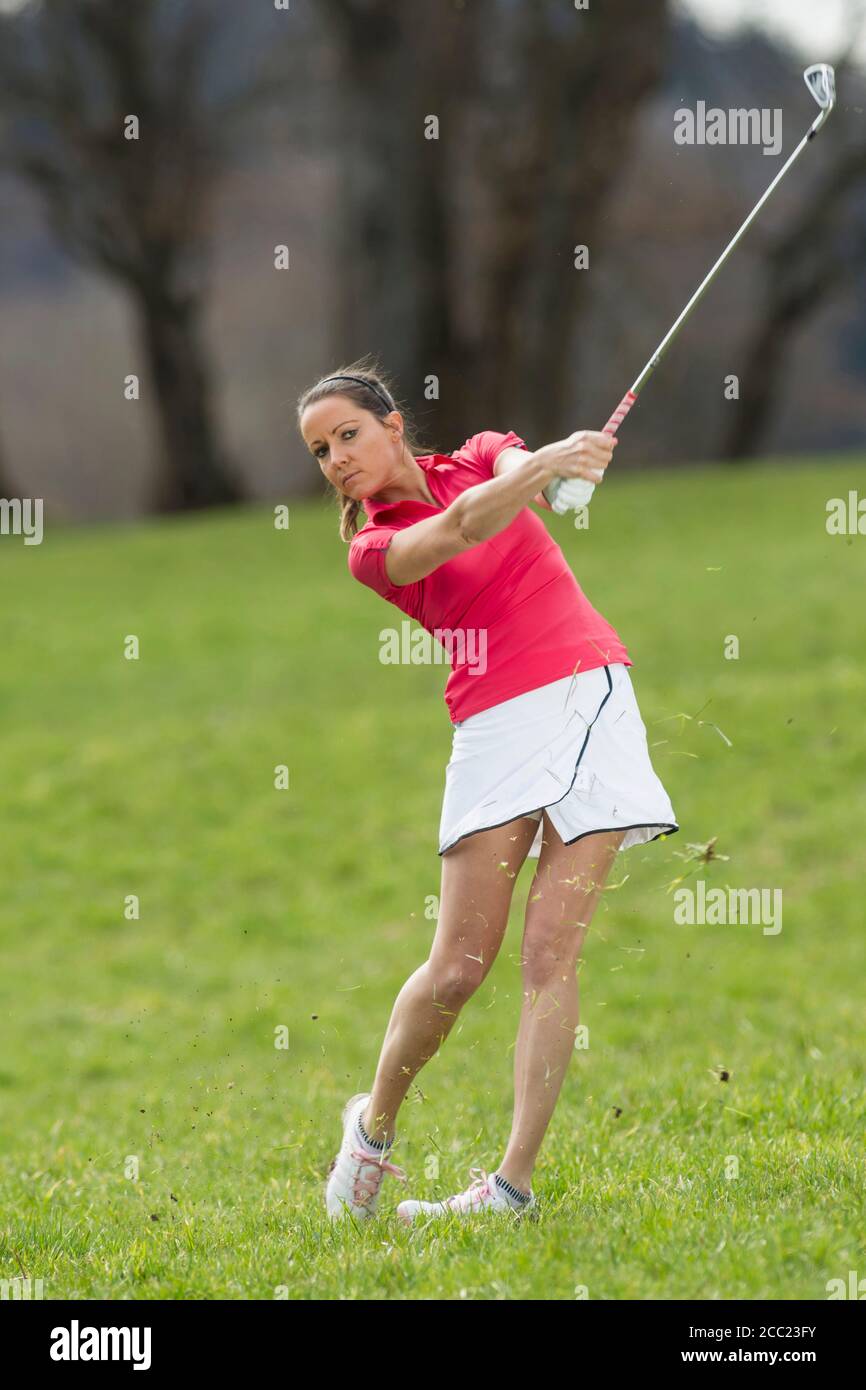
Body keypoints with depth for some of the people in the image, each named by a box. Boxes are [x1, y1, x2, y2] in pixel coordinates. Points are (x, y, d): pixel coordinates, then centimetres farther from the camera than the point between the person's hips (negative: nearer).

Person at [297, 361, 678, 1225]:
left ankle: (515, 1181, -11)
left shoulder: (478, 456, 13)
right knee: (460, 964, -8)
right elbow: (460, 528, -18)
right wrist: (547, 467, -36)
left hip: (591, 691, 1)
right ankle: (373, 1123, 17)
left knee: (550, 953, -9)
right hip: (497, 723, -1)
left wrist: (556, 460, -35)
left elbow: (519, 467, -10)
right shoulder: (374, 549, 1)